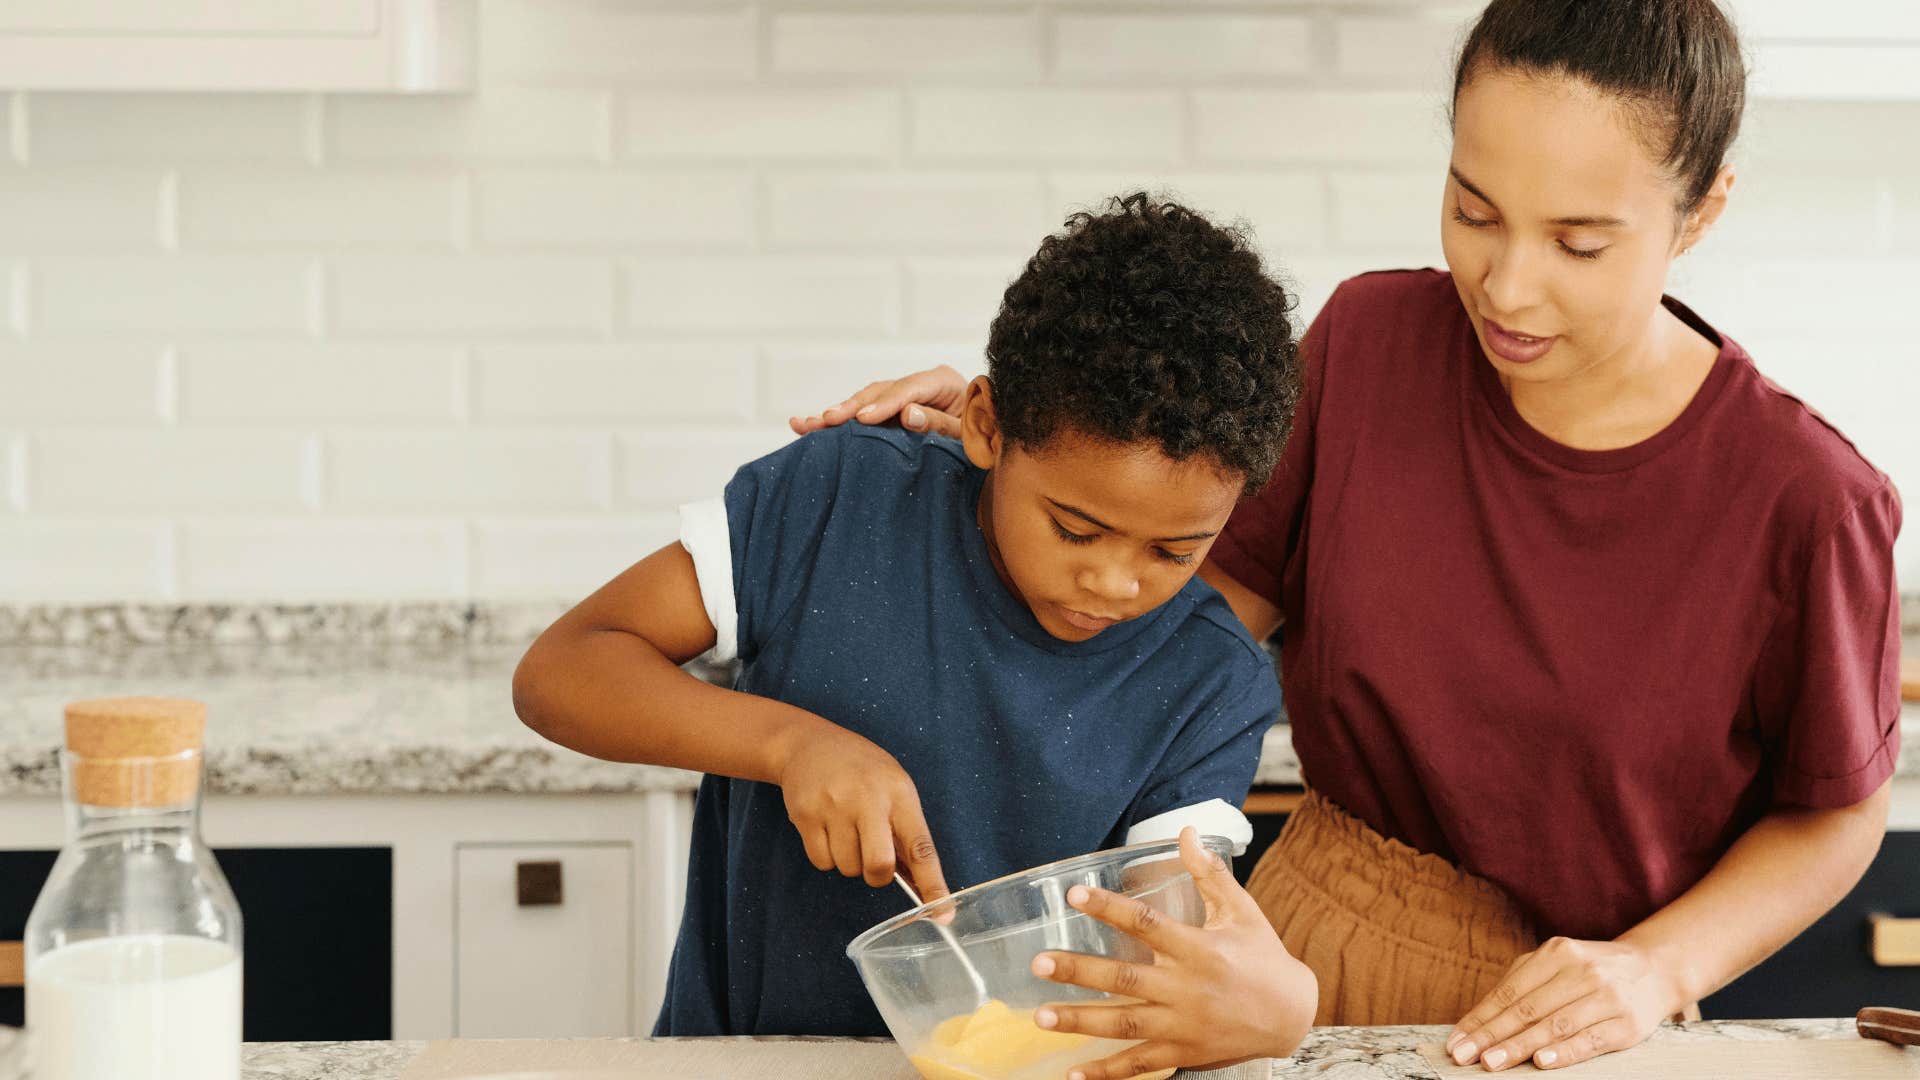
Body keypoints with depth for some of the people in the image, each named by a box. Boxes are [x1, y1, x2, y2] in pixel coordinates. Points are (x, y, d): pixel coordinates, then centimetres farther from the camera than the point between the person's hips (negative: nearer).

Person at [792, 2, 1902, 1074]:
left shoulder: (1804, 502, -17)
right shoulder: (1373, 339, -6)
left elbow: (1835, 815, -3)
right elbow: (1223, 592, 4)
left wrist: (1654, 969, -16)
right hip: (1306, 956, 2)